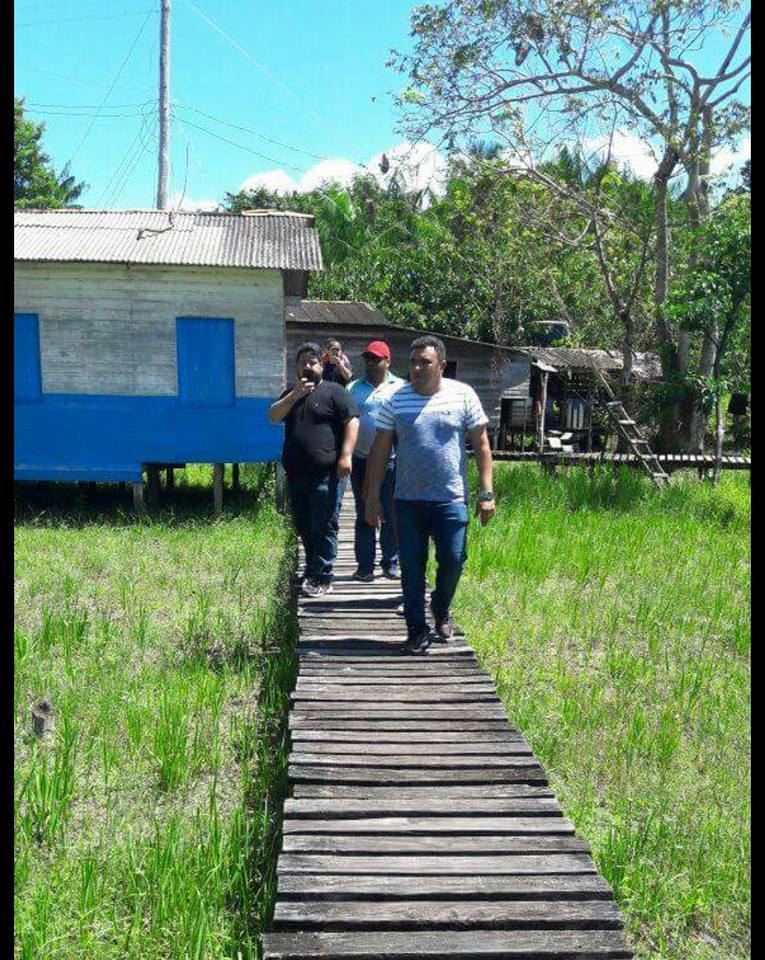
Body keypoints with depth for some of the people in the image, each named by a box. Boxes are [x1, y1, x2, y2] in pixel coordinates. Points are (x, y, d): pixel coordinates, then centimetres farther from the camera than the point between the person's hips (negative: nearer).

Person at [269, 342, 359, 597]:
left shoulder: (335, 392, 0)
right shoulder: (290, 393, 17)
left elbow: (351, 422, -8)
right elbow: (273, 417, 4)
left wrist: (346, 455, -18)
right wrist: (295, 395, -9)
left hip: (326, 475, -6)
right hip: (296, 474, 6)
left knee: (324, 528, -4)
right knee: (303, 528, 15)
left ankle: (322, 579, 1)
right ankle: (312, 571, 29)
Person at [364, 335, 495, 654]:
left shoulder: (463, 395, 0)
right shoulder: (395, 400, 2)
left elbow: (481, 445, 3)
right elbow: (380, 451, 5)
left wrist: (486, 493, -3)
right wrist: (373, 497, 2)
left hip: (450, 499, -1)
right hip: (407, 500, 1)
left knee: (452, 560, -2)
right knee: (412, 568, 4)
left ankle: (442, 610, 28)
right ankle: (417, 630, 18)